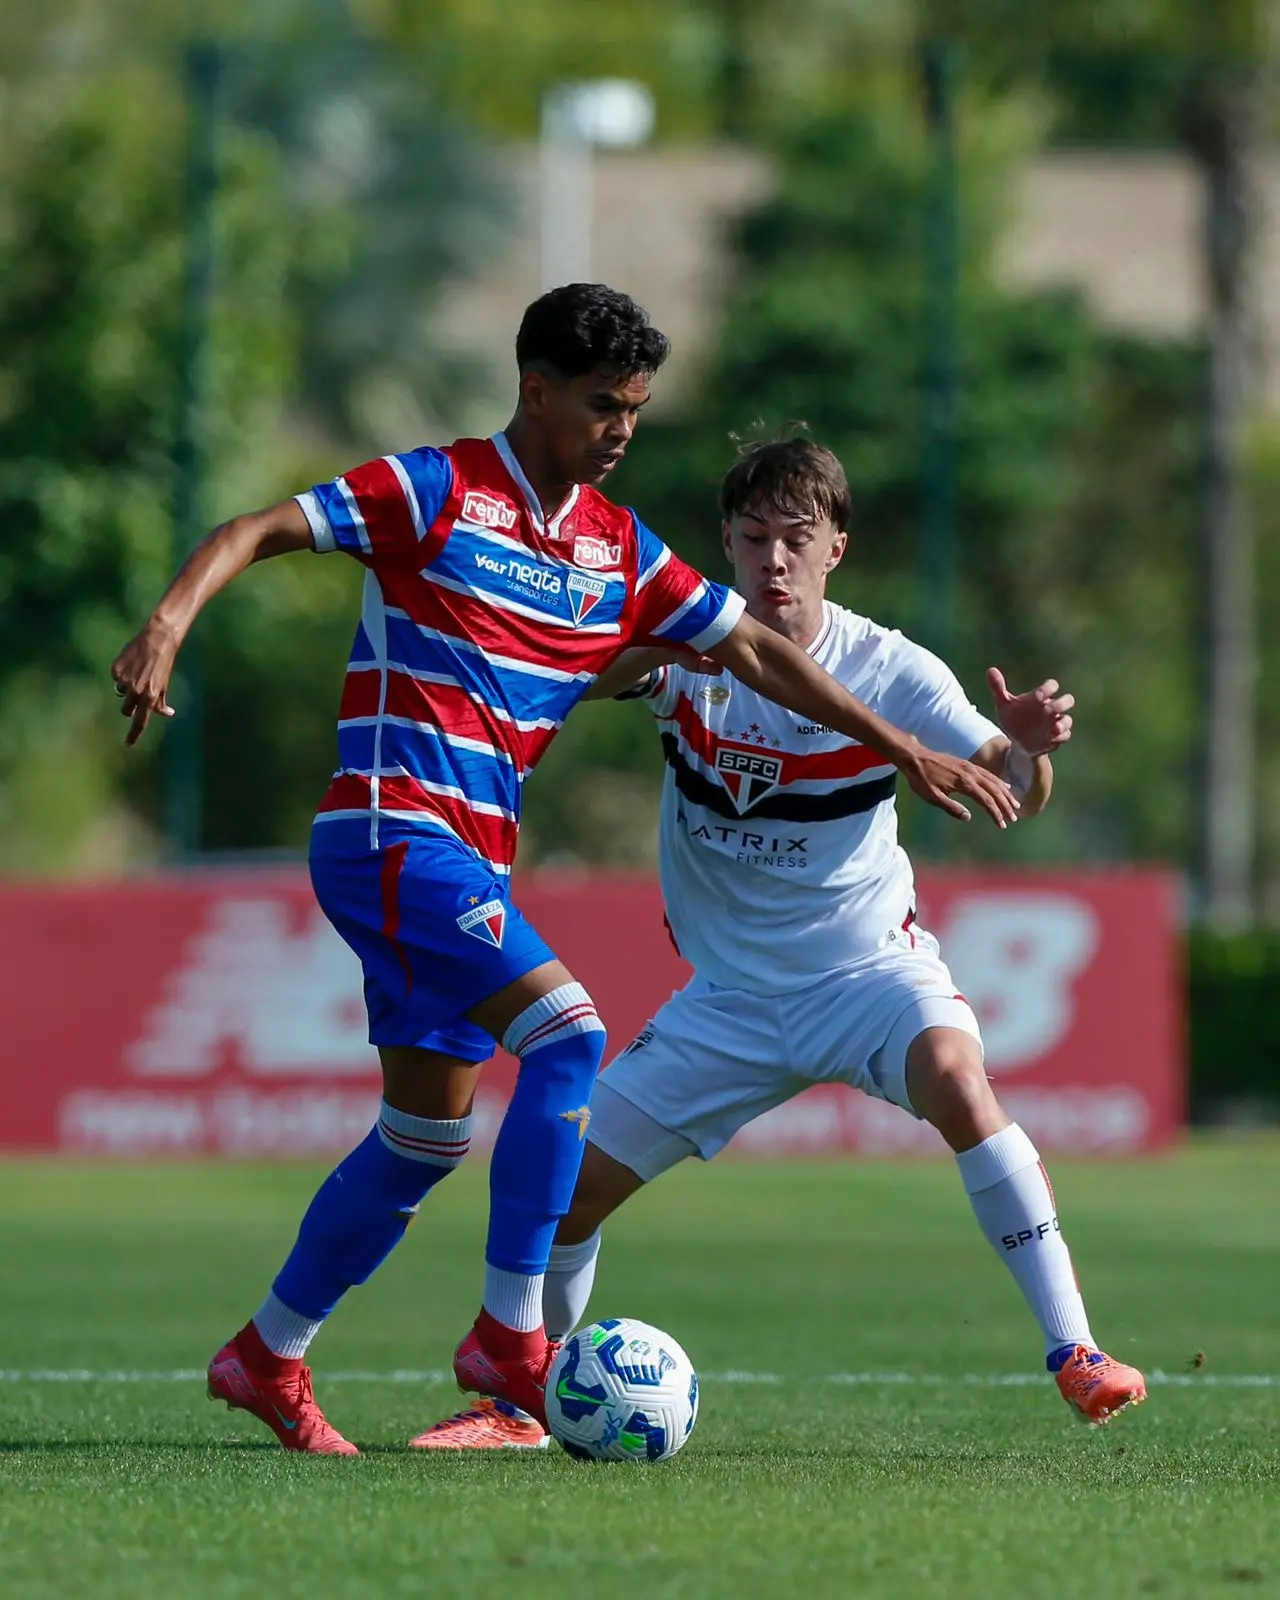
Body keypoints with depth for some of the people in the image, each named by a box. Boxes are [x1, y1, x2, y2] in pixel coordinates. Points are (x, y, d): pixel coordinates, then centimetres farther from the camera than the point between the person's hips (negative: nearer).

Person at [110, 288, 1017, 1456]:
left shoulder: (618, 550, 12)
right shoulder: (437, 493, -6)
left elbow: (756, 652, 16)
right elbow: (256, 531, -10)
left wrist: (907, 753, 14)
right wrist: (172, 621, -28)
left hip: (471, 864, 8)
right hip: (391, 829, -8)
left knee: (429, 1132, 10)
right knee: (567, 1033, -22)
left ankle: (267, 1357, 23)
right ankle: (511, 1334, -18)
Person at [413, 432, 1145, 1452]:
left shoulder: (889, 670, -14)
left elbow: (1014, 790, -19)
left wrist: (1027, 749, -44)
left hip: (870, 966, -3)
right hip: (729, 993, 3)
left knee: (954, 1075, -34)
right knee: (573, 1181, -1)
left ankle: (1075, 1352, -30)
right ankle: (517, 1401, 25)